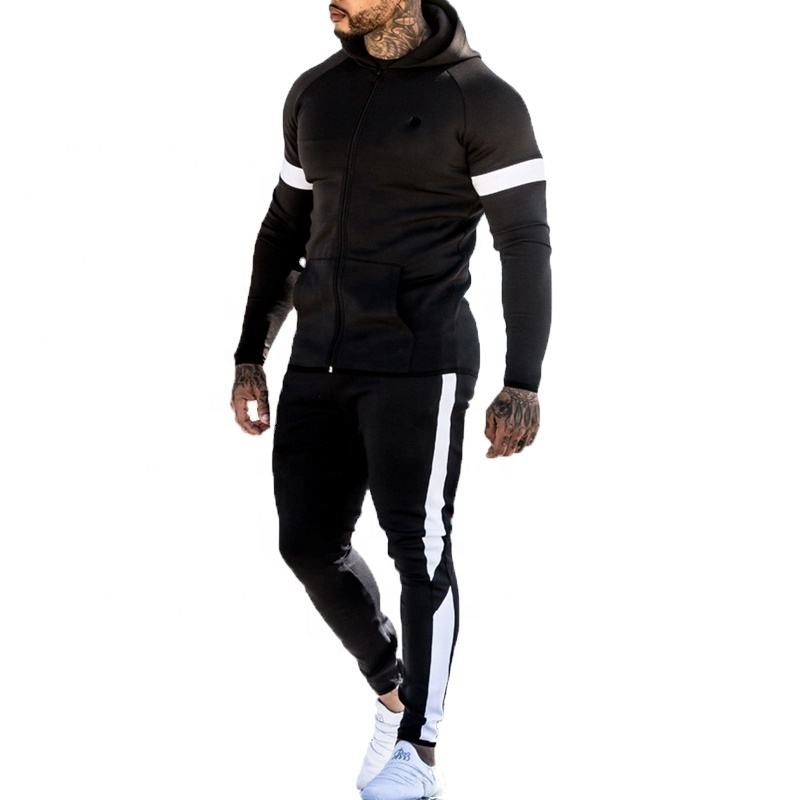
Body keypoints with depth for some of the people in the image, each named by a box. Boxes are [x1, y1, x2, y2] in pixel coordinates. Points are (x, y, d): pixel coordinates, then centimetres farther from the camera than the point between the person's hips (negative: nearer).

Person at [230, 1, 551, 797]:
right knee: (309, 545, 5)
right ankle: (392, 693, 28)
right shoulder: (315, 93, 11)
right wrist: (249, 358, 16)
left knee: (418, 547, -8)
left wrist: (523, 385, -16)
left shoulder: (480, 97, -7)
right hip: (320, 362, 6)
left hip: (419, 362, -6)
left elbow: (525, 244, -9)